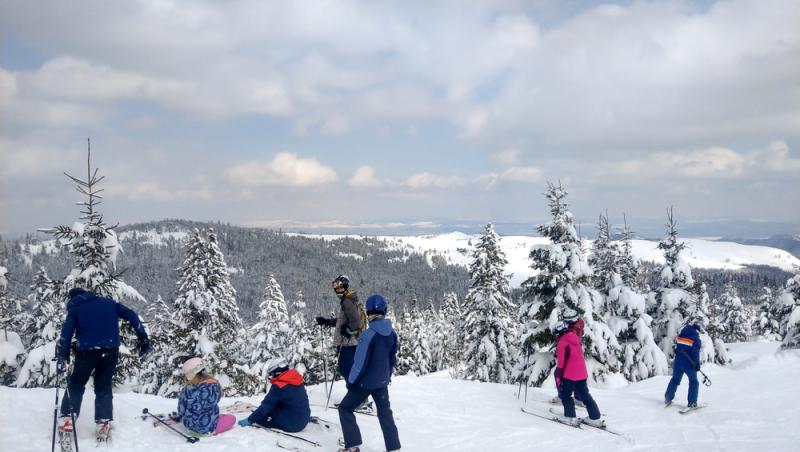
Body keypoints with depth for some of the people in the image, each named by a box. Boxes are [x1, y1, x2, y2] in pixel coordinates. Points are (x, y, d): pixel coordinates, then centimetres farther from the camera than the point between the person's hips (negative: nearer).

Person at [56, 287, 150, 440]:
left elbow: (66, 332, 1)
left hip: (87, 351, -2)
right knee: (104, 387, 16)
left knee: (75, 385, 17)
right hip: (111, 350, 2)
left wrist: (62, 357, -4)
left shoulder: (75, 309, 14)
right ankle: (104, 423, 9)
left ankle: (67, 420, 10)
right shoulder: (107, 302, 20)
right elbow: (130, 314, 10)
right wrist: (142, 337, 8)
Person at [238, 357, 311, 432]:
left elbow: (266, 406, -15)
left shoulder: (278, 387, -17)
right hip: (304, 421, 8)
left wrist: (249, 420, -8)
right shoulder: (298, 381, 4)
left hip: (291, 425, -8)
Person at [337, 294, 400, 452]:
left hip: (365, 382, -6)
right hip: (382, 382, 6)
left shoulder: (368, 335, -23)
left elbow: (360, 362, -19)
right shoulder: (392, 333, -3)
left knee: (345, 409, 11)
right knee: (385, 413, 19)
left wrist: (351, 380, -6)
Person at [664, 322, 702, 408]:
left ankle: (668, 398, 20)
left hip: (678, 362, 4)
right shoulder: (696, 339, -8)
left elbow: (675, 347, 11)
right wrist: (697, 364, -15)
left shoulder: (680, 336, 4)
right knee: (693, 382, 9)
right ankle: (692, 402, 1)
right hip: (689, 364, -4)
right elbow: (696, 353, -17)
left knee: (675, 379, 19)